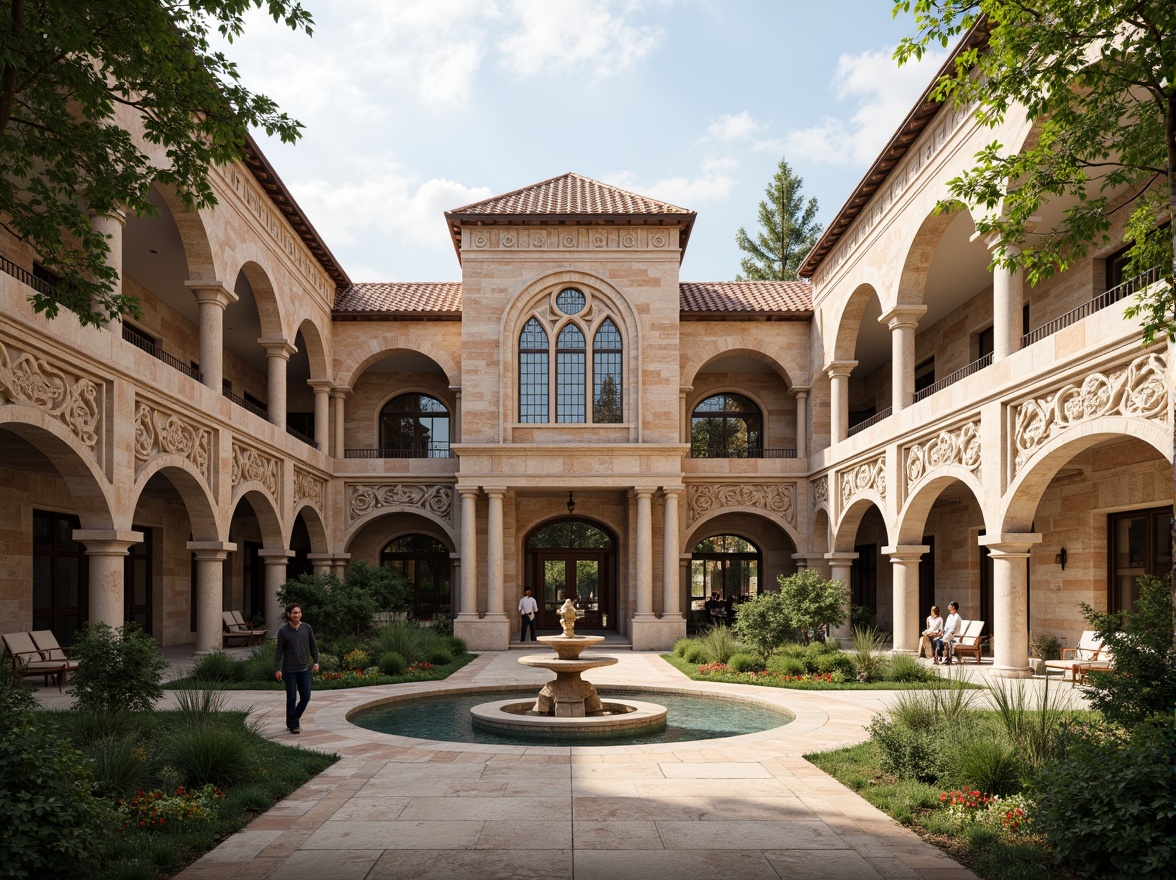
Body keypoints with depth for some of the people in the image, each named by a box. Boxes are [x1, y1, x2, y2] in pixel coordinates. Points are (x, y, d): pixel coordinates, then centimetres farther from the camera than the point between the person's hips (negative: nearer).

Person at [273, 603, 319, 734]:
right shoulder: (283, 630, -6)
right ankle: (293, 725, 14)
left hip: (304, 669, 3)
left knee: (306, 697, 4)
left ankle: (295, 718, 27)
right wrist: (277, 669, -9)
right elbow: (279, 651, -4)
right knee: (291, 699, 2)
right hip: (289, 670, -3)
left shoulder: (307, 628, 2)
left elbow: (313, 646, 9)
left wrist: (316, 661, 0)